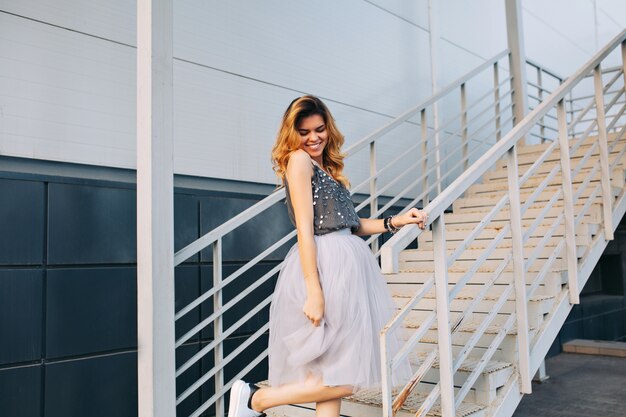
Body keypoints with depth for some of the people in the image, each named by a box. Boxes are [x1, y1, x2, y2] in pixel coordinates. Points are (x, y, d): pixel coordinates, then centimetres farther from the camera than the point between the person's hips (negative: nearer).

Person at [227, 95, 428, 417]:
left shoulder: (326, 167, 20)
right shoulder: (298, 160, -6)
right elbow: (305, 229, -15)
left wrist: (396, 222, 13)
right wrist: (314, 292, -20)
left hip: (345, 266, 9)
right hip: (325, 268, -9)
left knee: (335, 378, 10)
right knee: (343, 379, -6)